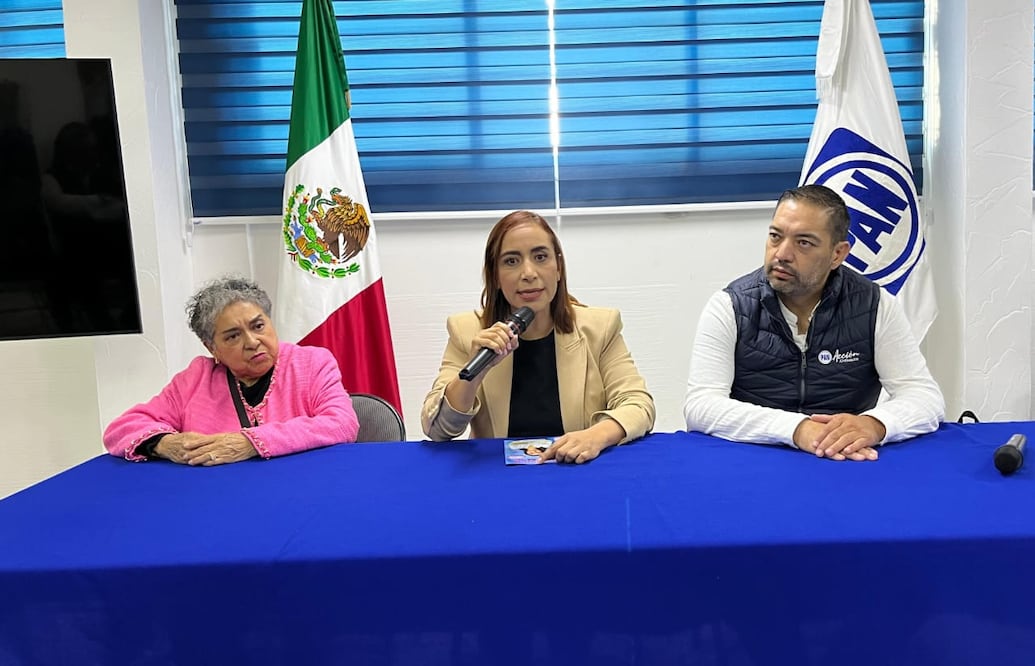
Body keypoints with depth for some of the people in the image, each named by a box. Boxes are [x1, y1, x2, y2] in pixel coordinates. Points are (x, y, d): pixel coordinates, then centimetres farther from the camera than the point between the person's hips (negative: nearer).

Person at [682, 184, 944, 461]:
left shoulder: (876, 307, -2)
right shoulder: (729, 307, -7)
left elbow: (926, 397, -5)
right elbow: (700, 406, -17)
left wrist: (874, 424, -27)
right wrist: (797, 428, -30)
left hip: (849, 462, 1)